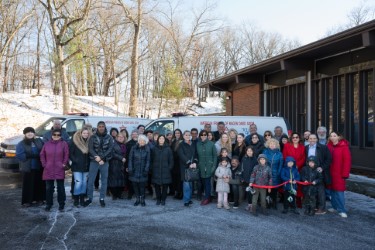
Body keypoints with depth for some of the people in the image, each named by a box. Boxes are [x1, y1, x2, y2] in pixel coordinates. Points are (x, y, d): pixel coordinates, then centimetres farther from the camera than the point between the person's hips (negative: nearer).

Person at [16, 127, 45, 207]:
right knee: (28, 185, -2)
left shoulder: (39, 141, 11)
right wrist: (29, 156, -22)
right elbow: (19, 155, -13)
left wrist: (40, 155, -6)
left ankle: (38, 199, 20)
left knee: (39, 183, 8)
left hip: (39, 167, 3)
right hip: (27, 168, -3)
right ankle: (26, 201, 7)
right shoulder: (21, 144, -1)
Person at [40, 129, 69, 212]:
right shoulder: (46, 144, 7)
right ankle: (49, 204, 21)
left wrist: (64, 164, -5)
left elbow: (66, 155, 0)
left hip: (60, 170, -2)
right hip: (48, 170, 2)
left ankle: (61, 205, 14)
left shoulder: (64, 144, 0)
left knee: (61, 188, 4)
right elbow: (42, 155, 11)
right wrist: (44, 164, 3)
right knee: (48, 188, 8)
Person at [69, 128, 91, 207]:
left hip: (86, 167, 4)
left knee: (84, 183, 8)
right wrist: (75, 160, -12)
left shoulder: (89, 142, 6)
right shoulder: (74, 141, -4)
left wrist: (89, 163, 3)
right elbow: (70, 153, -4)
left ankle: (82, 199, 19)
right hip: (77, 167, -4)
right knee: (78, 183, -8)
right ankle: (76, 199, 8)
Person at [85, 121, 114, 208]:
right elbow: (90, 149, -5)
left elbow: (110, 149, -4)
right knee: (90, 180, 1)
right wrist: (96, 157, -19)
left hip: (105, 162, 1)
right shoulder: (93, 137, 3)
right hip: (94, 161, 0)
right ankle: (89, 198, 15)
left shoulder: (109, 137, 4)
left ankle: (102, 198, 17)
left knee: (104, 181, 5)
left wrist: (101, 158, -14)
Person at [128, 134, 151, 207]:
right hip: (135, 171, 1)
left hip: (143, 171, -1)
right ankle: (137, 199, 18)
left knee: (142, 185, -1)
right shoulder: (134, 148, 4)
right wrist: (130, 169, -5)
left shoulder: (147, 149, 2)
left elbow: (148, 160, 0)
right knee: (135, 185, 3)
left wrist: (146, 170, -7)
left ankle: (142, 200, 13)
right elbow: (130, 159, 2)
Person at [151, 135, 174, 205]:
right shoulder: (154, 149, 6)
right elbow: (151, 159, 7)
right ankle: (158, 199, 17)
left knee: (165, 186, 2)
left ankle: (163, 199, 14)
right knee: (157, 185, 3)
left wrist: (169, 168, -4)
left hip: (165, 170, -1)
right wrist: (152, 168, -1)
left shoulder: (168, 149, 4)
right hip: (156, 170, 1)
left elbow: (171, 160, 4)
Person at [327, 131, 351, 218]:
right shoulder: (329, 146, 7)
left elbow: (347, 161, -11)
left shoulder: (344, 147, -9)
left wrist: (345, 173, -14)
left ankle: (342, 210, 3)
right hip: (330, 173, 5)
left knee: (339, 192, -4)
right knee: (332, 191, 12)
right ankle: (335, 207, 25)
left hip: (339, 173, -5)